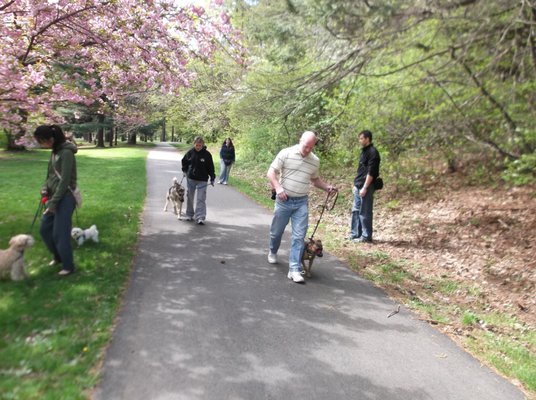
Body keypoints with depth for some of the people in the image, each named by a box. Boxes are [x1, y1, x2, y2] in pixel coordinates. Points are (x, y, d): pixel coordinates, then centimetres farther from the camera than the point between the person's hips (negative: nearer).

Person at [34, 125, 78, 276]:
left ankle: (68, 266, 14)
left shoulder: (66, 153, -18)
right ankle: (58, 256, 35)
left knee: (60, 233, -2)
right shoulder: (55, 151, 10)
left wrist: (53, 203, -18)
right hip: (55, 196, 9)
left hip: (65, 198, -9)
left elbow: (64, 181, -21)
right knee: (44, 229, 16)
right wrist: (45, 188, -1)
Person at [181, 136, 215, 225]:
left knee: (201, 199, -8)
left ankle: (200, 217, -9)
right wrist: (185, 170, 7)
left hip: (202, 180, -3)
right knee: (189, 198, 13)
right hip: (190, 178, 3)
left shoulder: (207, 154, -6)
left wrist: (212, 178, -4)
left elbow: (211, 167, -1)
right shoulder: (190, 152, -1)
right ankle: (189, 215, 28)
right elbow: (184, 161, 16)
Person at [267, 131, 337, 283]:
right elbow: (271, 172, -7)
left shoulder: (315, 161, 4)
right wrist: (278, 187, -23)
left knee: (299, 236, -5)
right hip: (284, 200, -2)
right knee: (276, 231, 14)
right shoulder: (286, 153, -7)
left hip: (302, 203, 2)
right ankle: (273, 252, 44)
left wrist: (327, 187, 4)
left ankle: (294, 269, -1)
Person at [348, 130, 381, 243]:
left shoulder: (373, 152, -14)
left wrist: (365, 188, -20)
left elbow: (371, 172, -19)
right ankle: (355, 233, 22)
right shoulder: (364, 151, 15)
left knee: (365, 212, -3)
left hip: (366, 187, -9)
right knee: (356, 210, 13)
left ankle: (366, 236, 5)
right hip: (358, 186, 10)